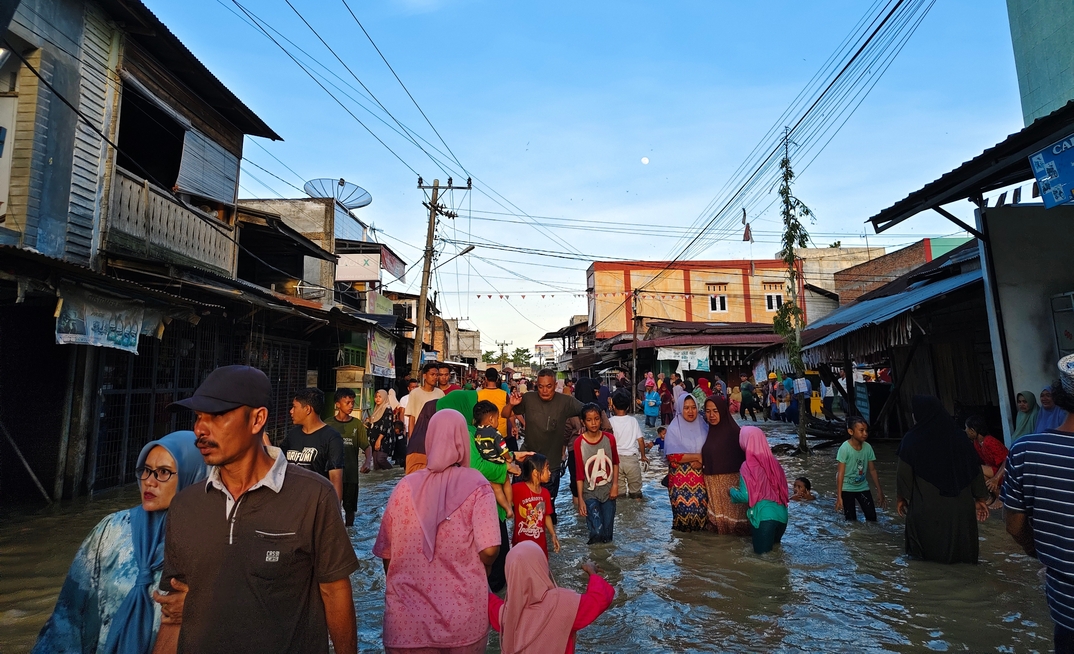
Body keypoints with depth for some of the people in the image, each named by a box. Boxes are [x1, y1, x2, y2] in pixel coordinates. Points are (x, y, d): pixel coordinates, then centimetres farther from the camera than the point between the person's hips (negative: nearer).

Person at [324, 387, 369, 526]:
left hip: (351, 473, 1)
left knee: (350, 507, 10)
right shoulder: (328, 424, -1)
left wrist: (367, 462, -19)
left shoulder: (357, 424, 0)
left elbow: (366, 447, -1)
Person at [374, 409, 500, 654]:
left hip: (407, 618, 0)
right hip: (463, 617, 0)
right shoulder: (476, 485, -12)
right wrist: (474, 571, 4)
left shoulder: (405, 486, -7)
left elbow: (386, 551, 0)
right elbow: (489, 551, -19)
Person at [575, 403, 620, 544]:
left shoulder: (609, 438, -6)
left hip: (608, 491, 2)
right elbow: (579, 473, -7)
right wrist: (580, 499, -7)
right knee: (596, 532, -9)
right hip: (590, 493, -2)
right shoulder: (579, 443, -12)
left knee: (607, 534, 11)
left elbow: (615, 463, 7)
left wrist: (615, 485, -2)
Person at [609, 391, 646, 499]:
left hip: (616, 458, -1)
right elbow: (640, 440, 0)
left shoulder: (610, 421, -7)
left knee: (618, 489, 9)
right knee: (635, 487, 14)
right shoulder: (633, 420, -2)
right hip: (632, 458, 1)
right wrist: (643, 456, 13)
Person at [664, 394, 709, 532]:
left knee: (701, 507, -3)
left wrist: (701, 461, -14)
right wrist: (698, 456, -11)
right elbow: (673, 455, -12)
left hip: (700, 476, 3)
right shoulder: (673, 428, -4)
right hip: (681, 477, -2)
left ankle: (699, 528, 20)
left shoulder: (703, 427, 6)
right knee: (684, 507, -3)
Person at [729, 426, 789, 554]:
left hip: (765, 516, -7)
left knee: (762, 550, 11)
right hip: (782, 513, 7)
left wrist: (732, 491, 7)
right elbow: (782, 487, 13)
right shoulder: (773, 462, 4)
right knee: (773, 543, 32)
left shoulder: (748, 466, -14)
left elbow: (745, 496, -13)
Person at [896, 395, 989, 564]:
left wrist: (901, 497, 6)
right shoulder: (958, 436, 1)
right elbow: (975, 469, 4)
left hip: (925, 506, -3)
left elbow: (904, 473, -7)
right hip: (959, 504, 4)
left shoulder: (912, 439, -10)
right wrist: (981, 498, 11)